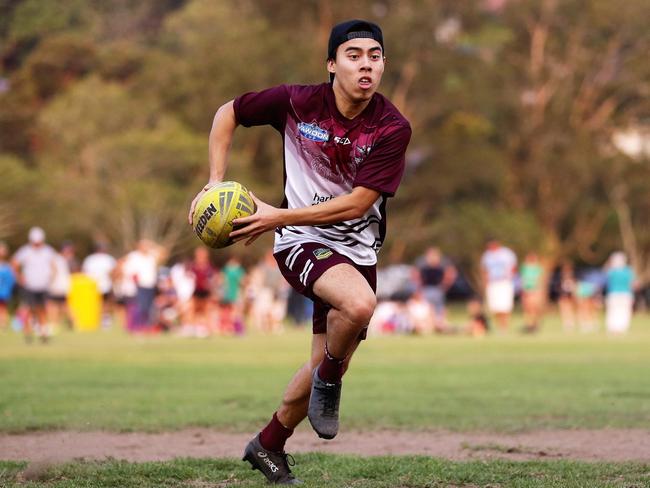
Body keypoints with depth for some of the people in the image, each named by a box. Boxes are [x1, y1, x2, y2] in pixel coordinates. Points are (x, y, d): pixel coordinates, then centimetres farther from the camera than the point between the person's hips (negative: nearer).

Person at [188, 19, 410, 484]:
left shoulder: (392, 128, -14)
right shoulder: (297, 102, -13)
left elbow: (358, 203, -19)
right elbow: (228, 113, 4)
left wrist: (278, 216, -23)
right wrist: (216, 183, -5)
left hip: (357, 250, 3)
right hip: (302, 241, -3)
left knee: (326, 365, 13)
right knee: (359, 303, -34)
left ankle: (268, 445, 37)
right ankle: (329, 381, -4)